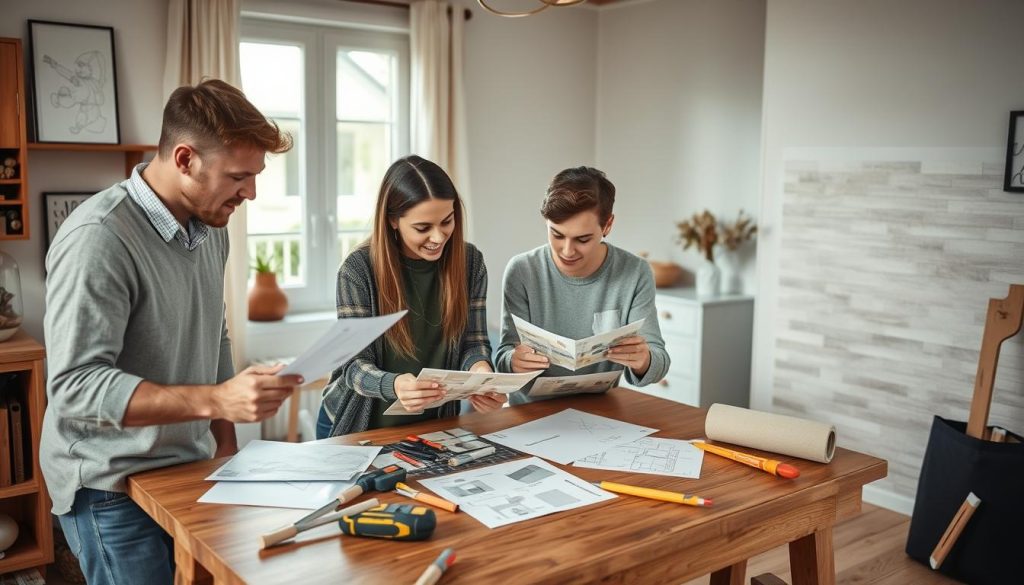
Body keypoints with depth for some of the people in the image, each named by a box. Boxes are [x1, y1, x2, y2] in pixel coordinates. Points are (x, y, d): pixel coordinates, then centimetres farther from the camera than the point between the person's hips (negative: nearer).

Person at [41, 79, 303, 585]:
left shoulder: (211, 228, 3)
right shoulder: (98, 238, -22)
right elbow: (76, 387, -25)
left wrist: (226, 446, 9)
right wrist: (216, 400, -33)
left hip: (192, 468, 7)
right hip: (113, 488, -7)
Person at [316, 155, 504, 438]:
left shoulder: (469, 261, -4)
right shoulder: (358, 269, -14)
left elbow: (473, 341, 0)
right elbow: (356, 364, -14)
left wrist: (480, 369, -23)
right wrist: (393, 386, -36)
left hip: (435, 424, 2)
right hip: (361, 426, -2)